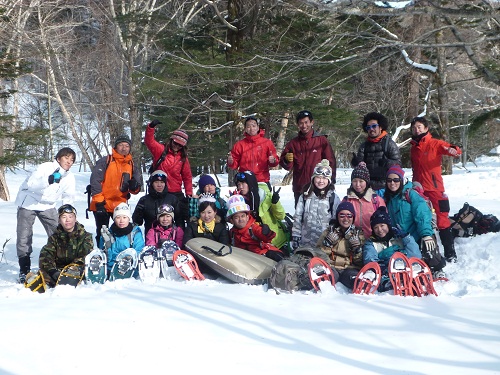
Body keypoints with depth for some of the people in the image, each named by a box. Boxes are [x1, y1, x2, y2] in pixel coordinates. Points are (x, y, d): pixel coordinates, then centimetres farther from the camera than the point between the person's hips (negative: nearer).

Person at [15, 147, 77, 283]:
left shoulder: (69, 177, -4)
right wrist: (48, 181, -52)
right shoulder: (45, 167, -23)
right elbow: (30, 185, -36)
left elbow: (68, 197, 5)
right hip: (29, 203, -5)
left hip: (47, 205, 5)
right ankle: (24, 270, 5)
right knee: (24, 237, -6)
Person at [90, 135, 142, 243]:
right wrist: (99, 201, -16)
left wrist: (134, 187, -14)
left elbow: (135, 190, 12)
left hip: (120, 206, 4)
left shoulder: (132, 165, 10)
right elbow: (95, 181, -10)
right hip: (103, 205, -4)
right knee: (102, 234, 1)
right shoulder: (105, 161, -4)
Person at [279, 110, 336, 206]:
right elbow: (287, 166, 10)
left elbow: (331, 162, 2)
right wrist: (287, 160, -14)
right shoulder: (293, 143, 9)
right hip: (299, 189, 3)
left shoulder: (322, 140, 3)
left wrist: (330, 182, -7)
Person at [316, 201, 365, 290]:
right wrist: (327, 243, -6)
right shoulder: (329, 231, 16)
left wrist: (357, 247, -7)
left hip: (351, 268, 1)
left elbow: (360, 261, 10)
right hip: (332, 267, -1)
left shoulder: (359, 234, 16)